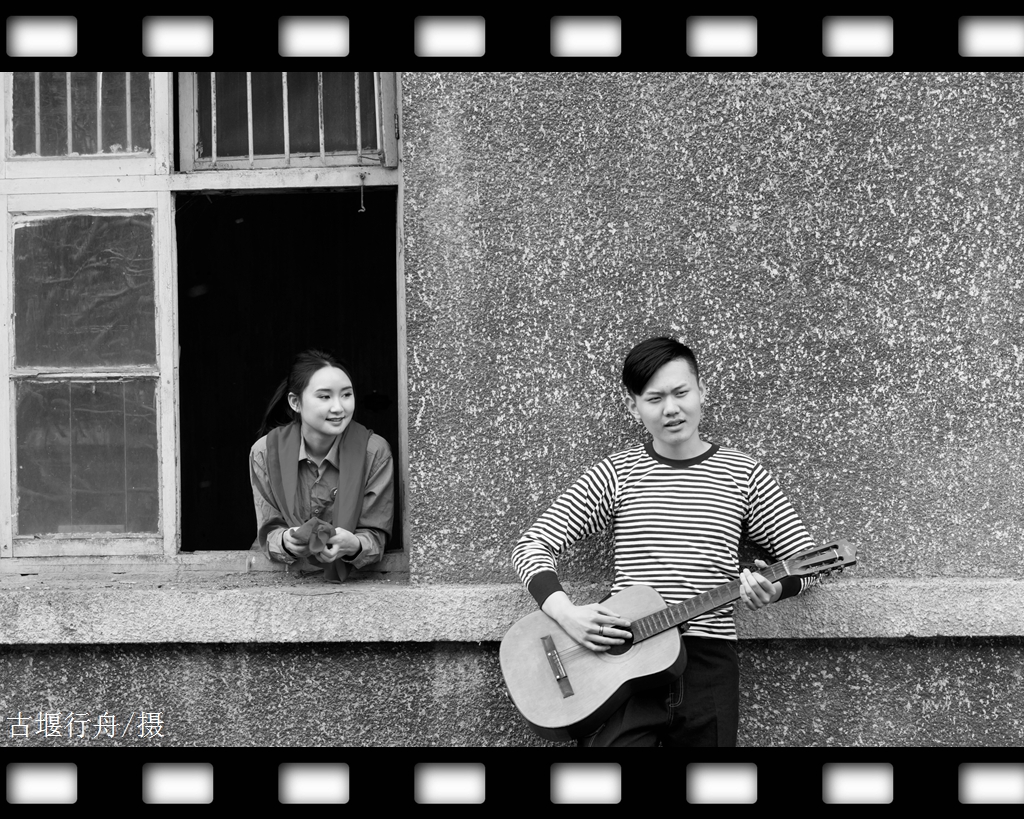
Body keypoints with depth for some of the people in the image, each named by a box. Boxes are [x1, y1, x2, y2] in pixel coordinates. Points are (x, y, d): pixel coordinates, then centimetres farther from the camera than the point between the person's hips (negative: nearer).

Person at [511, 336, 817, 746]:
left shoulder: (742, 474, 8)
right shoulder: (616, 473, 6)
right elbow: (532, 544, 3)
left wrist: (775, 588, -13)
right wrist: (566, 613, -14)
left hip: (709, 666, 1)